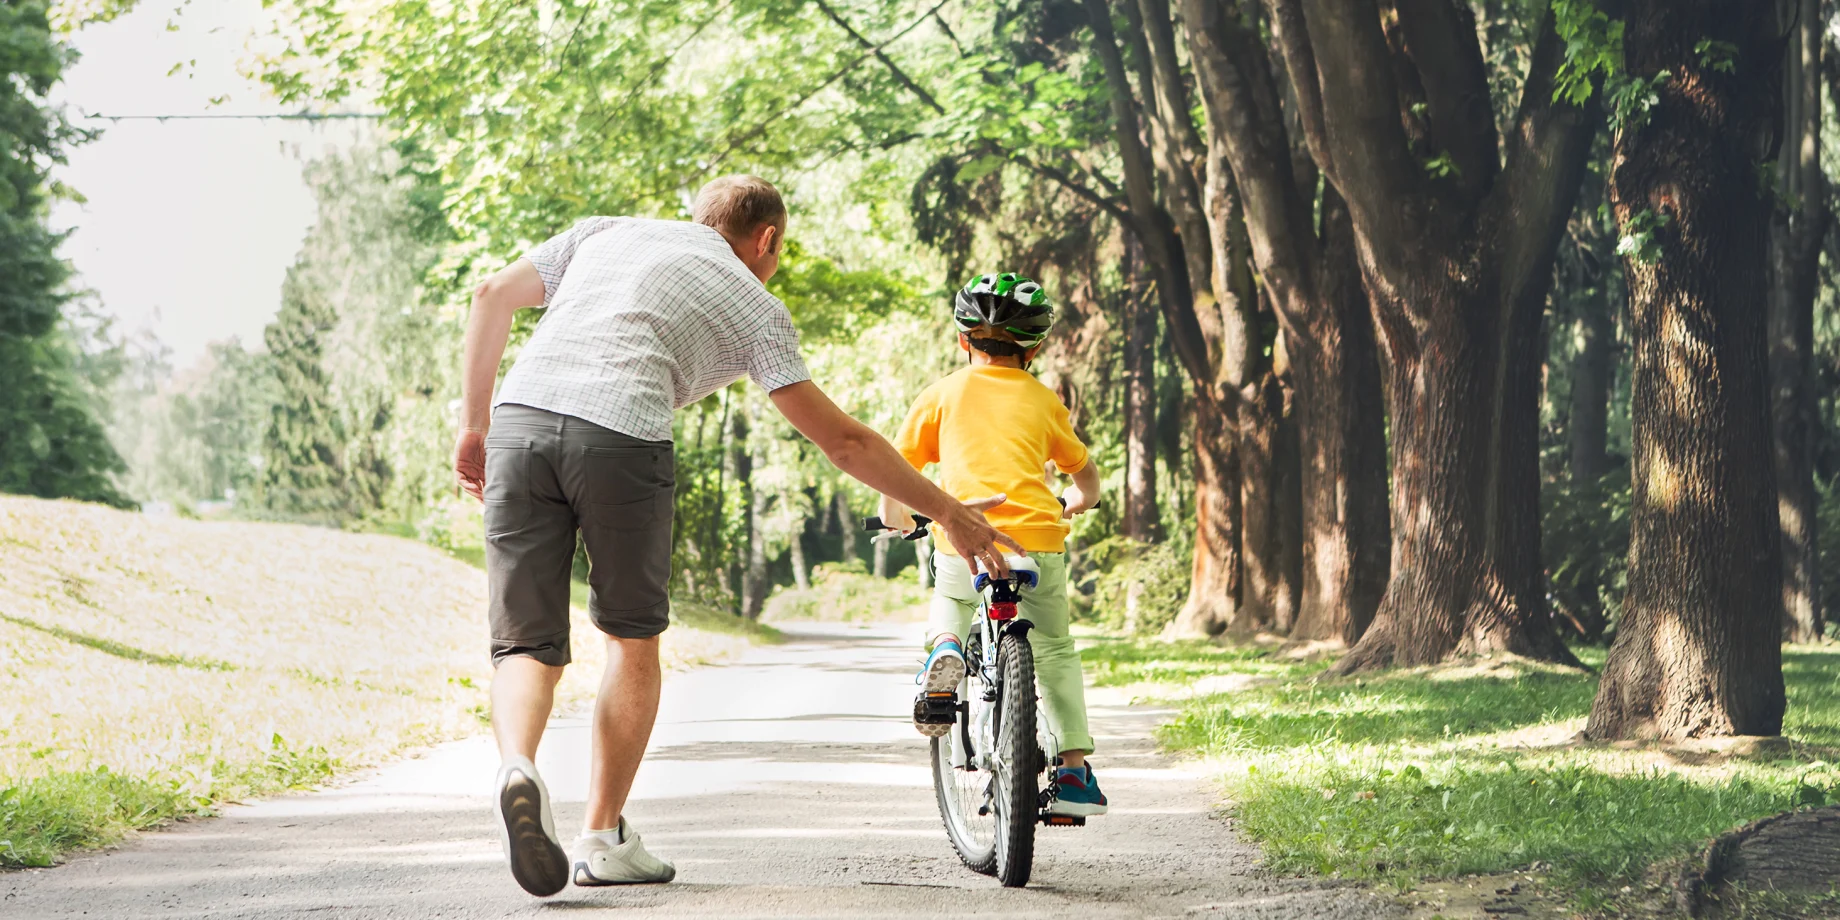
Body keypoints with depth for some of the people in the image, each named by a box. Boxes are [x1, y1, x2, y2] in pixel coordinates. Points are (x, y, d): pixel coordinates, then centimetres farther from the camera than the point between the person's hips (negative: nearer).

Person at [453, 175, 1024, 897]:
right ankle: (603, 837, 20)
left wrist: (474, 424, 23)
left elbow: (492, 295, 19)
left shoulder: (605, 233, 30)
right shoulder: (753, 303, 20)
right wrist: (947, 511, 25)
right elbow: (841, 440, 17)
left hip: (520, 418, 3)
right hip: (622, 436, -3)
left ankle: (517, 768, -23)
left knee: (527, 645, 7)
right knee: (633, 639, 19)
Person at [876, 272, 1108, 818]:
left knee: (950, 602, 34)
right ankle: (1075, 770, 13)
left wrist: (895, 518, 30)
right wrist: (1075, 503, 51)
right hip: (1038, 543, 1)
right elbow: (1086, 474, 29)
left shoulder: (943, 394, 12)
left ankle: (944, 647, 0)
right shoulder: (1044, 401, 17)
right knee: (1054, 650, 21)